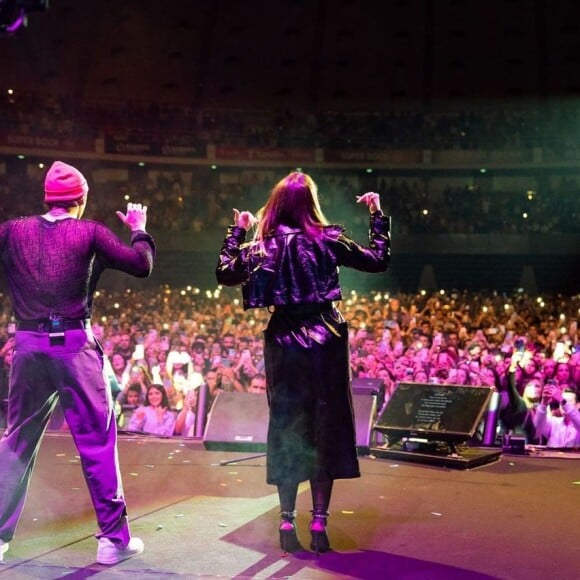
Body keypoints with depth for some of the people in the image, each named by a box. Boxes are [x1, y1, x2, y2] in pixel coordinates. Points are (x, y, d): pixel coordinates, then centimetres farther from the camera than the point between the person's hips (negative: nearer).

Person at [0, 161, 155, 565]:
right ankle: (114, 539, 8)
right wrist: (139, 229, 12)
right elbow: (141, 265, -5)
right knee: (98, 442, 4)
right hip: (74, 345, -4)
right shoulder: (89, 232, -2)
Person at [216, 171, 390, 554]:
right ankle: (319, 523, 5)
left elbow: (225, 274, 12)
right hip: (325, 340, -2)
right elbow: (379, 260, 2)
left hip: (284, 343, 2)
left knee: (286, 428, 10)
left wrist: (237, 231, 20)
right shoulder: (328, 240, -5)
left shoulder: (262, 245, -1)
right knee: (326, 427, 5)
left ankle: (287, 522, 11)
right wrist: (378, 216, 12)